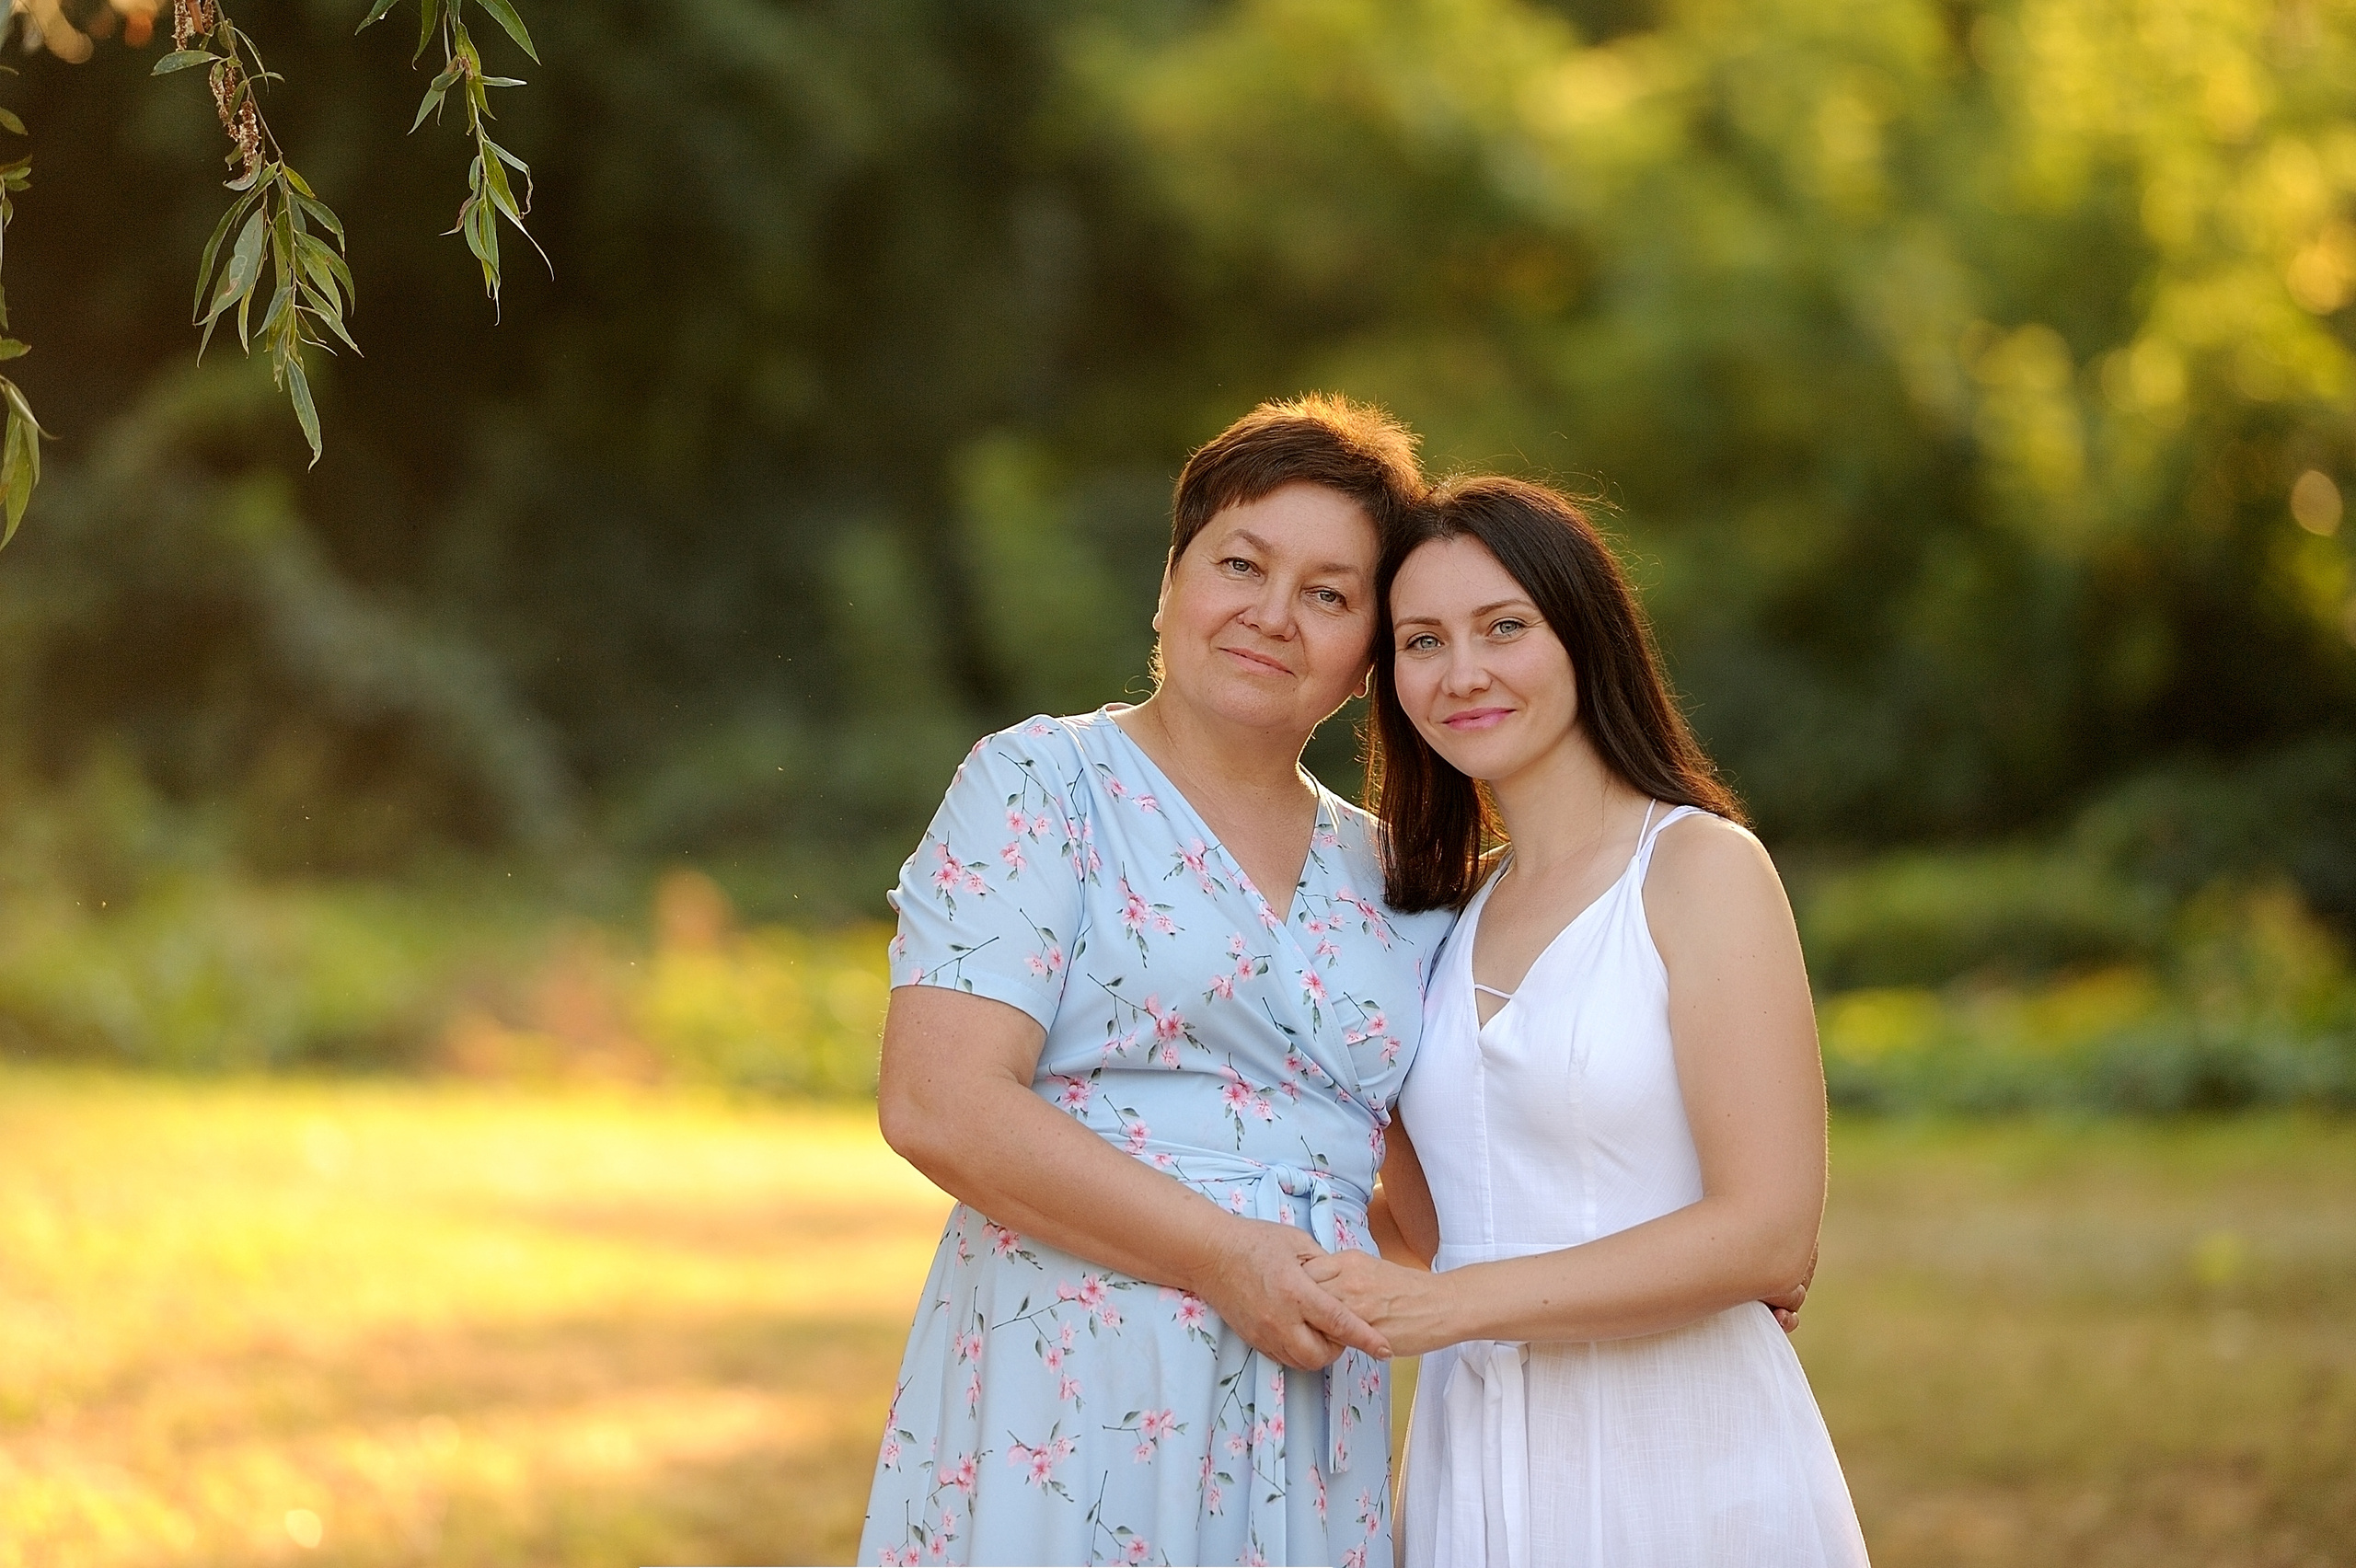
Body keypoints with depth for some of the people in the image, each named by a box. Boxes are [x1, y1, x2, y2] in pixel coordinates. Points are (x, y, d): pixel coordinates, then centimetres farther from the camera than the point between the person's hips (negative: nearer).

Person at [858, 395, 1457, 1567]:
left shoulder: (1387, 879, 14)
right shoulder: (1041, 788, -2)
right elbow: (938, 1105, -13)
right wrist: (1221, 1256, -16)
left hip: (1305, 1422, 5)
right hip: (1068, 1396, -5)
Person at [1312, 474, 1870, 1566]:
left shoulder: (1700, 866, -7)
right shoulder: (1453, 915, 12)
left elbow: (1769, 1235, -16)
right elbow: (1439, 1232, 11)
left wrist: (1453, 1305, -18)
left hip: (1678, 1456, -6)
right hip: (1474, 1465, 6)